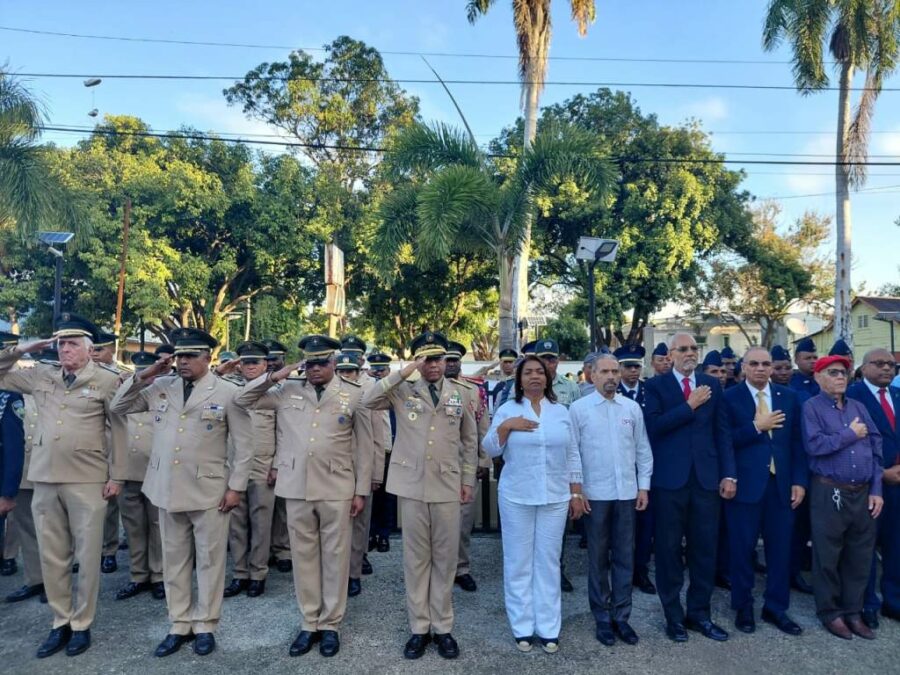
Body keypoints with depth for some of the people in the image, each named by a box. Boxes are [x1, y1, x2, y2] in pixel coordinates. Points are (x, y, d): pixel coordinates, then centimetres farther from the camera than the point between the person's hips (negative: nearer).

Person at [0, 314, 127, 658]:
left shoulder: (106, 380, -4)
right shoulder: (40, 375, 8)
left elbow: (119, 430, -3)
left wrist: (116, 476, -6)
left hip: (88, 481, -4)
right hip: (45, 479, 4)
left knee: (87, 556, 5)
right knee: (51, 556, 12)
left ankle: (81, 625, 21)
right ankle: (61, 622, 28)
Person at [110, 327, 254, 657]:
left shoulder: (228, 392, -6)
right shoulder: (160, 387, 6)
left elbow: (244, 445, -5)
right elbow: (118, 407, 11)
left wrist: (236, 486, -9)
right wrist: (143, 376, -2)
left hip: (209, 491, -4)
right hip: (167, 489, 4)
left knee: (209, 560, 8)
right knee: (174, 561, 14)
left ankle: (205, 626, 23)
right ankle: (179, 625, 29)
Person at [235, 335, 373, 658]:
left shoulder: (354, 395, -1)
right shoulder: (287, 391, 6)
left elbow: (364, 447, 1)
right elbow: (243, 400, 10)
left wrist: (361, 490, 0)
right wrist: (273, 377, -4)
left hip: (336, 488, -2)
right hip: (296, 486, 2)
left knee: (334, 556, 7)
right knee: (303, 555, 12)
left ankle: (330, 625, 22)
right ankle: (309, 623, 26)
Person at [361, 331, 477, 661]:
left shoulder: (460, 394, 5)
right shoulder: (403, 391, 0)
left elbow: (470, 441, 10)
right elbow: (368, 400, -16)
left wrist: (468, 480, 7)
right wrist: (402, 373, -18)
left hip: (447, 486, 1)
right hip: (412, 485, -1)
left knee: (445, 558, 9)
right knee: (416, 557, 9)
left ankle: (442, 627, 23)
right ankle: (419, 627, 22)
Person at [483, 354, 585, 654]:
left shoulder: (561, 411, 6)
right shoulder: (507, 410, 0)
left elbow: (572, 455, 8)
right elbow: (491, 449, -3)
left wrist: (576, 493, 5)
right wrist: (505, 427, -19)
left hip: (555, 497, 2)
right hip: (517, 497, -1)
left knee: (549, 561, 8)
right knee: (518, 561, 6)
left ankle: (548, 628, 19)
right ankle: (522, 626, 18)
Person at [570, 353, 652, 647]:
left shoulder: (632, 408, 4)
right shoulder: (578, 409, -4)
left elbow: (643, 450, 8)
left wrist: (643, 486, 4)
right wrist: (575, 491, -6)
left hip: (627, 493, 3)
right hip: (594, 494, -2)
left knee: (625, 557, 10)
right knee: (598, 558, 9)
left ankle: (621, 616, 24)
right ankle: (603, 618, 23)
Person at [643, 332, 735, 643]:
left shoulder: (712, 385, 9)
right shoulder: (656, 385, -1)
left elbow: (722, 432, 7)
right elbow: (654, 425, -14)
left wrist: (729, 474, 1)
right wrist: (689, 405, -15)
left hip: (706, 477, 3)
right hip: (670, 478, -3)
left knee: (705, 549, 10)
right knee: (669, 549, 7)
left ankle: (699, 613, 26)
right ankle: (673, 616, 22)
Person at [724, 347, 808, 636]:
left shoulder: (788, 397, 8)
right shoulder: (730, 397, -5)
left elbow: (797, 442, 7)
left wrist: (799, 480, 1)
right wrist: (756, 427, -17)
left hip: (781, 484, 4)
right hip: (745, 484, -3)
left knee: (781, 548, 10)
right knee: (742, 548, 7)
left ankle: (776, 608, 27)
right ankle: (743, 607, 24)